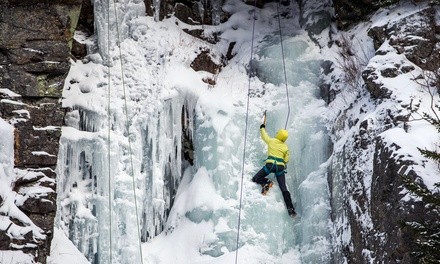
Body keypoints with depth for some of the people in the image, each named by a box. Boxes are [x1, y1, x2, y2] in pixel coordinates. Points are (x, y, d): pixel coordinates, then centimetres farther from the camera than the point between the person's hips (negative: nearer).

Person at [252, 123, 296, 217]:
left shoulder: (271, 141, 7)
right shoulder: (285, 147, 10)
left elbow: (264, 136, 26)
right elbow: (286, 160, 11)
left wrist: (262, 128, 45)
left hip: (270, 165, -2)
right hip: (280, 167, 2)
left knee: (255, 178, 11)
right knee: (283, 188, 0)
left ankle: (266, 182, -19)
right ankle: (290, 208, -10)